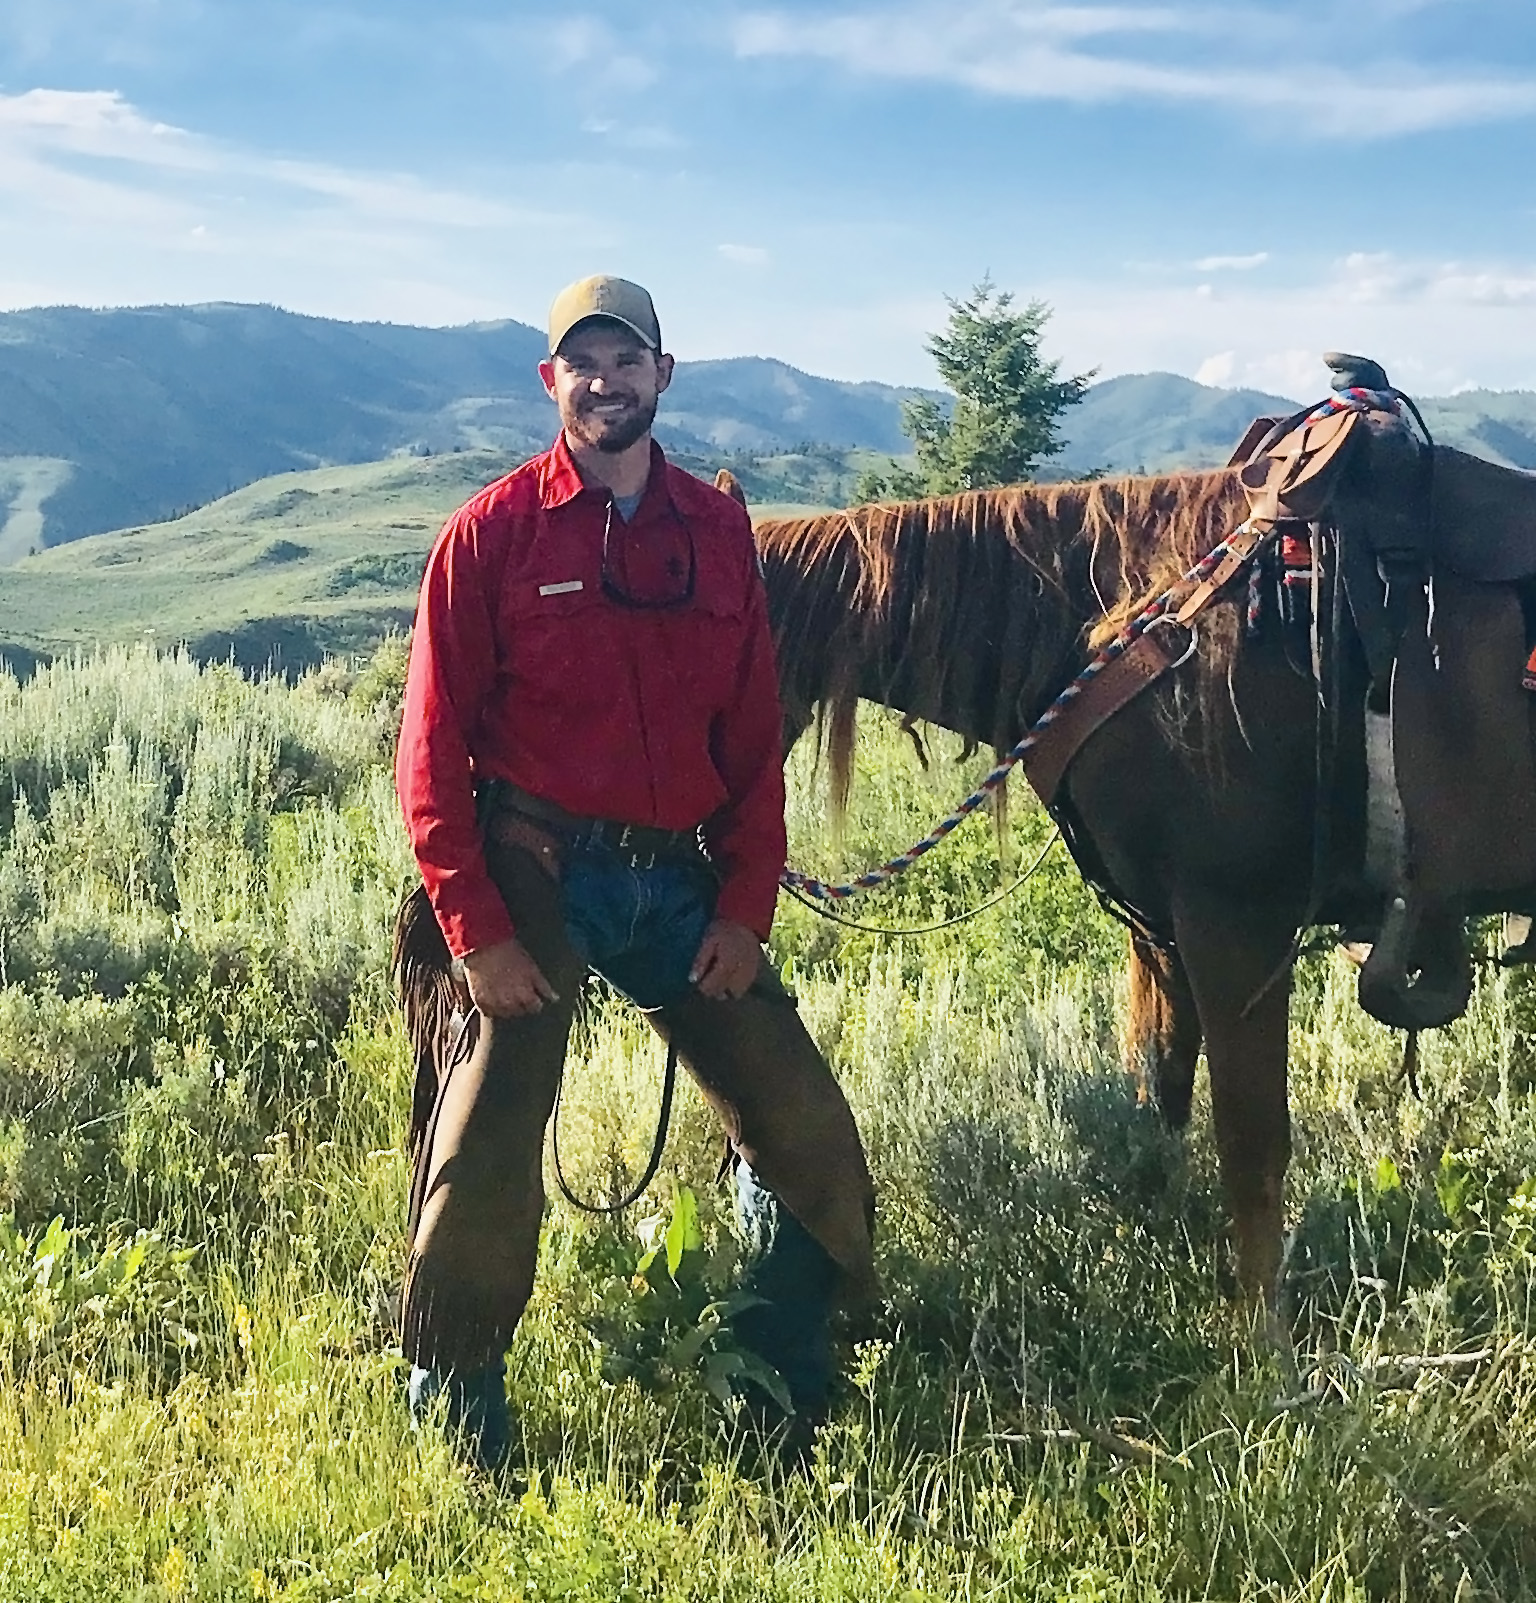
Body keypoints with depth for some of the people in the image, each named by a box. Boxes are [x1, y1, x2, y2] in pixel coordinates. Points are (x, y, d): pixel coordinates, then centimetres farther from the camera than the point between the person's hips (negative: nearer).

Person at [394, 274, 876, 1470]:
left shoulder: (717, 531, 7)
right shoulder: (493, 532, -4)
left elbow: (754, 735, 8)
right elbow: (434, 749, -6)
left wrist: (746, 906, 0)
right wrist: (474, 927, -12)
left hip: (677, 877, 4)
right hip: (537, 873, -4)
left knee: (806, 1130, 7)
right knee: (488, 1157, -1)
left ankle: (799, 1369, 30)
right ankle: (452, 1406, 22)